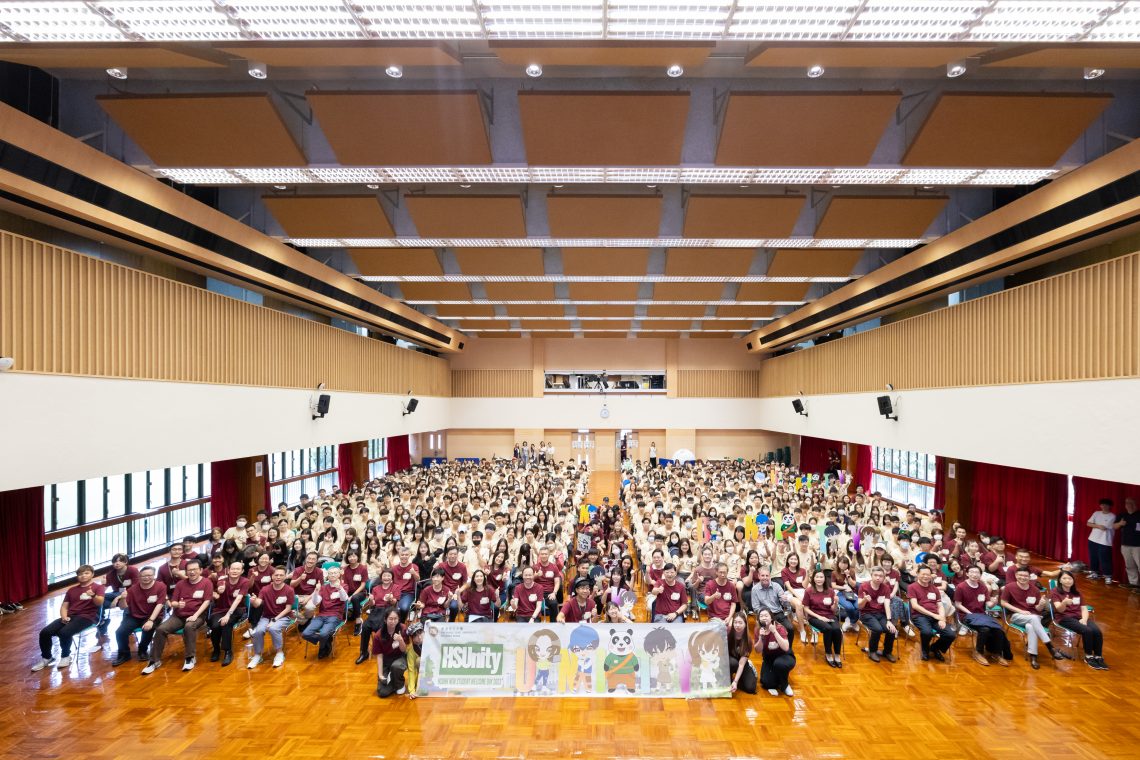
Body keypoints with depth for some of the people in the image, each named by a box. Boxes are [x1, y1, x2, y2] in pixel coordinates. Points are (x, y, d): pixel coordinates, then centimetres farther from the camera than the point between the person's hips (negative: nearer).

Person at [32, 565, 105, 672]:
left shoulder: (98, 587, 3)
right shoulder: (72, 590, 24)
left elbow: (100, 602, -13)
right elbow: (64, 606, 20)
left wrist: (93, 595, -36)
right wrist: (64, 616, -3)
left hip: (86, 617, -6)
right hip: (70, 616, 7)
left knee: (64, 632, -30)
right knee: (45, 632, -14)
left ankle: (65, 656, -3)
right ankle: (46, 658, 9)